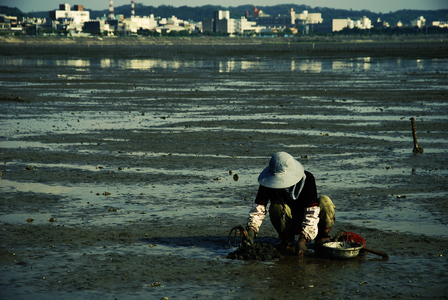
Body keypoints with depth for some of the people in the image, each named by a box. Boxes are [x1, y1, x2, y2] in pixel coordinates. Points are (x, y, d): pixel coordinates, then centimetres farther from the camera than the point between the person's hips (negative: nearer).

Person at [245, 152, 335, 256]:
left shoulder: (307, 179, -24)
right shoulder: (268, 182, -18)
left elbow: (312, 211, -28)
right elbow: (258, 206, -15)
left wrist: (303, 239, -38)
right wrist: (251, 229, -33)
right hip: (288, 223, 1)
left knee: (325, 202, -30)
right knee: (276, 206, -32)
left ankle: (322, 236, -4)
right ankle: (287, 238, -5)